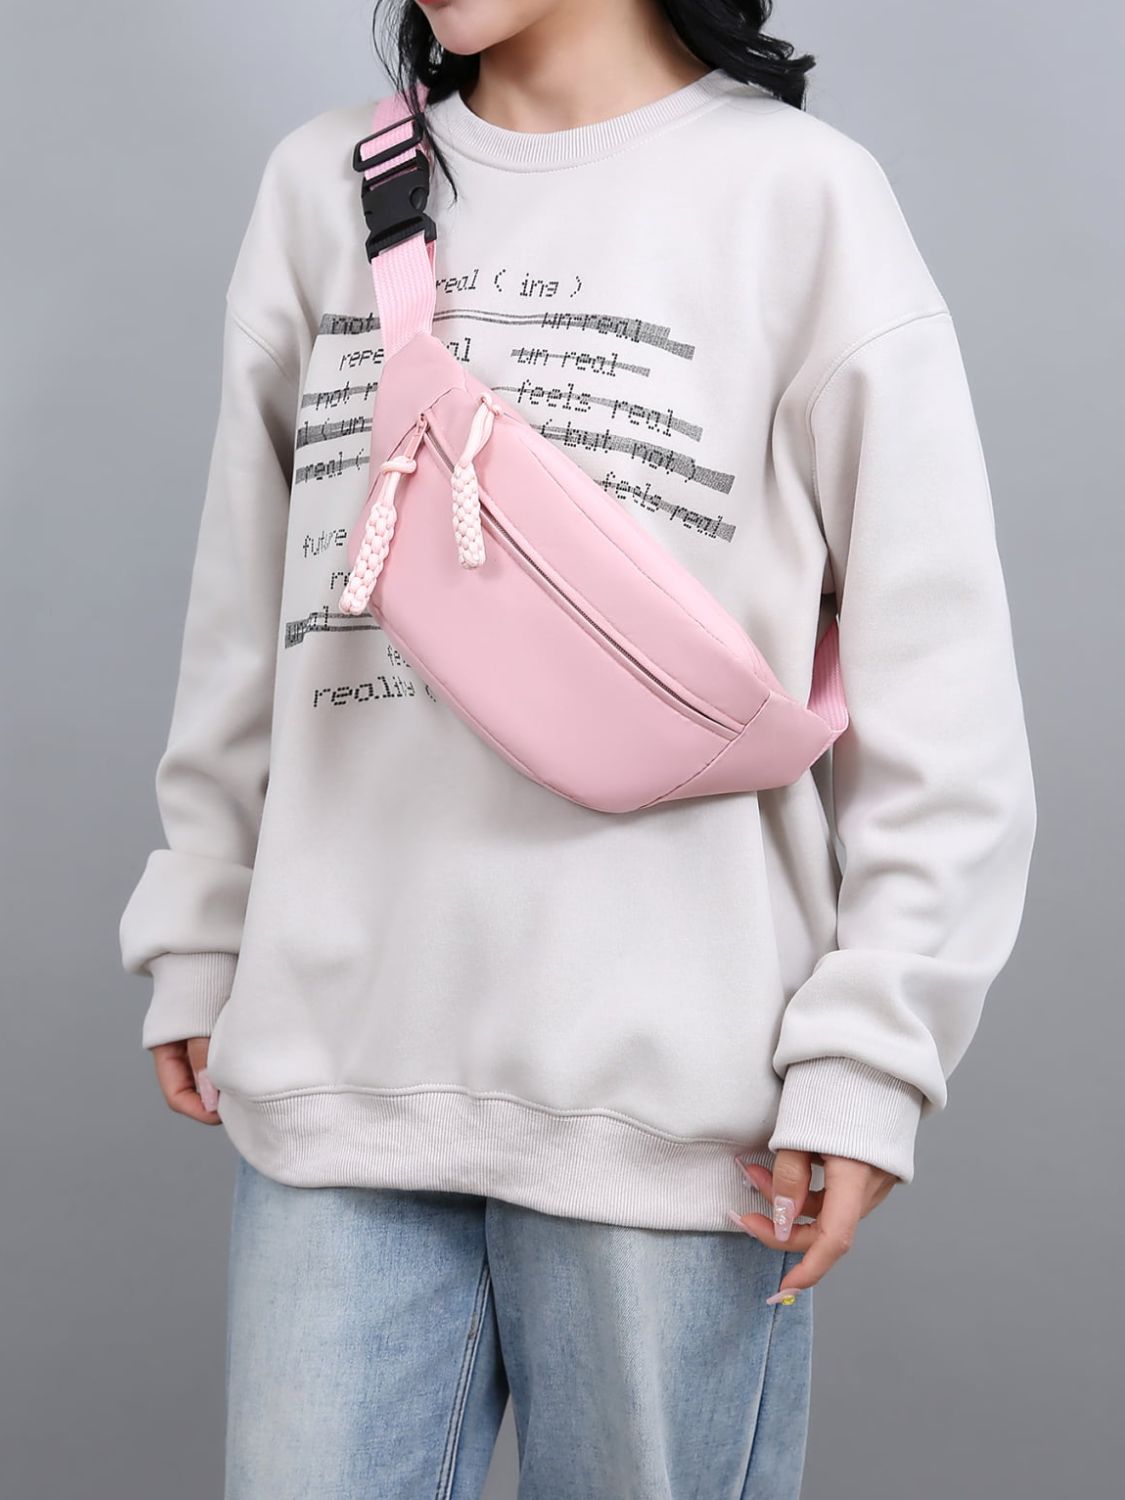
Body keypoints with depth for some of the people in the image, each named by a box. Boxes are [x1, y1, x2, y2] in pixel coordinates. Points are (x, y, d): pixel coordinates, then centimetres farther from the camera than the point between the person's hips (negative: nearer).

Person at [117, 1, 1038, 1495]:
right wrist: (196, 939, 15)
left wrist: (868, 1053, -8)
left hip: (671, 1090, -3)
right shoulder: (322, 185, 11)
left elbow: (937, 682, -3)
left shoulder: (800, 193, -1)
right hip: (334, 1065, 3)